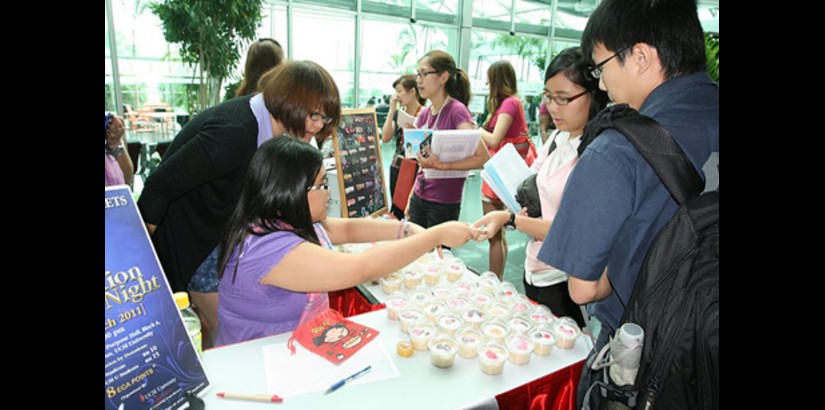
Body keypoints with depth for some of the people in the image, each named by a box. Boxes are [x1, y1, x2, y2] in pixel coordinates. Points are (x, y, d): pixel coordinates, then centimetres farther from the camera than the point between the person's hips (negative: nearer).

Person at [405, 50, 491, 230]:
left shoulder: (457, 110, -14)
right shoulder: (424, 114, 7)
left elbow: (484, 157, -21)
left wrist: (443, 165, -25)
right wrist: (411, 197, 12)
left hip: (444, 203, -6)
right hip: (418, 198, 6)